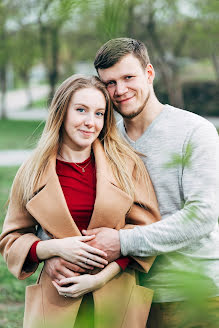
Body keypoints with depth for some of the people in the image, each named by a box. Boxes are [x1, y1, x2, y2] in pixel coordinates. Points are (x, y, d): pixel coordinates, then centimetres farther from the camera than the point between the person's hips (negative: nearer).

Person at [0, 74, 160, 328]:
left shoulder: (126, 164, 1)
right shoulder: (33, 173, 2)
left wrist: (100, 278, -11)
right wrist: (55, 247, -13)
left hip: (119, 297, 0)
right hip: (58, 300, 0)